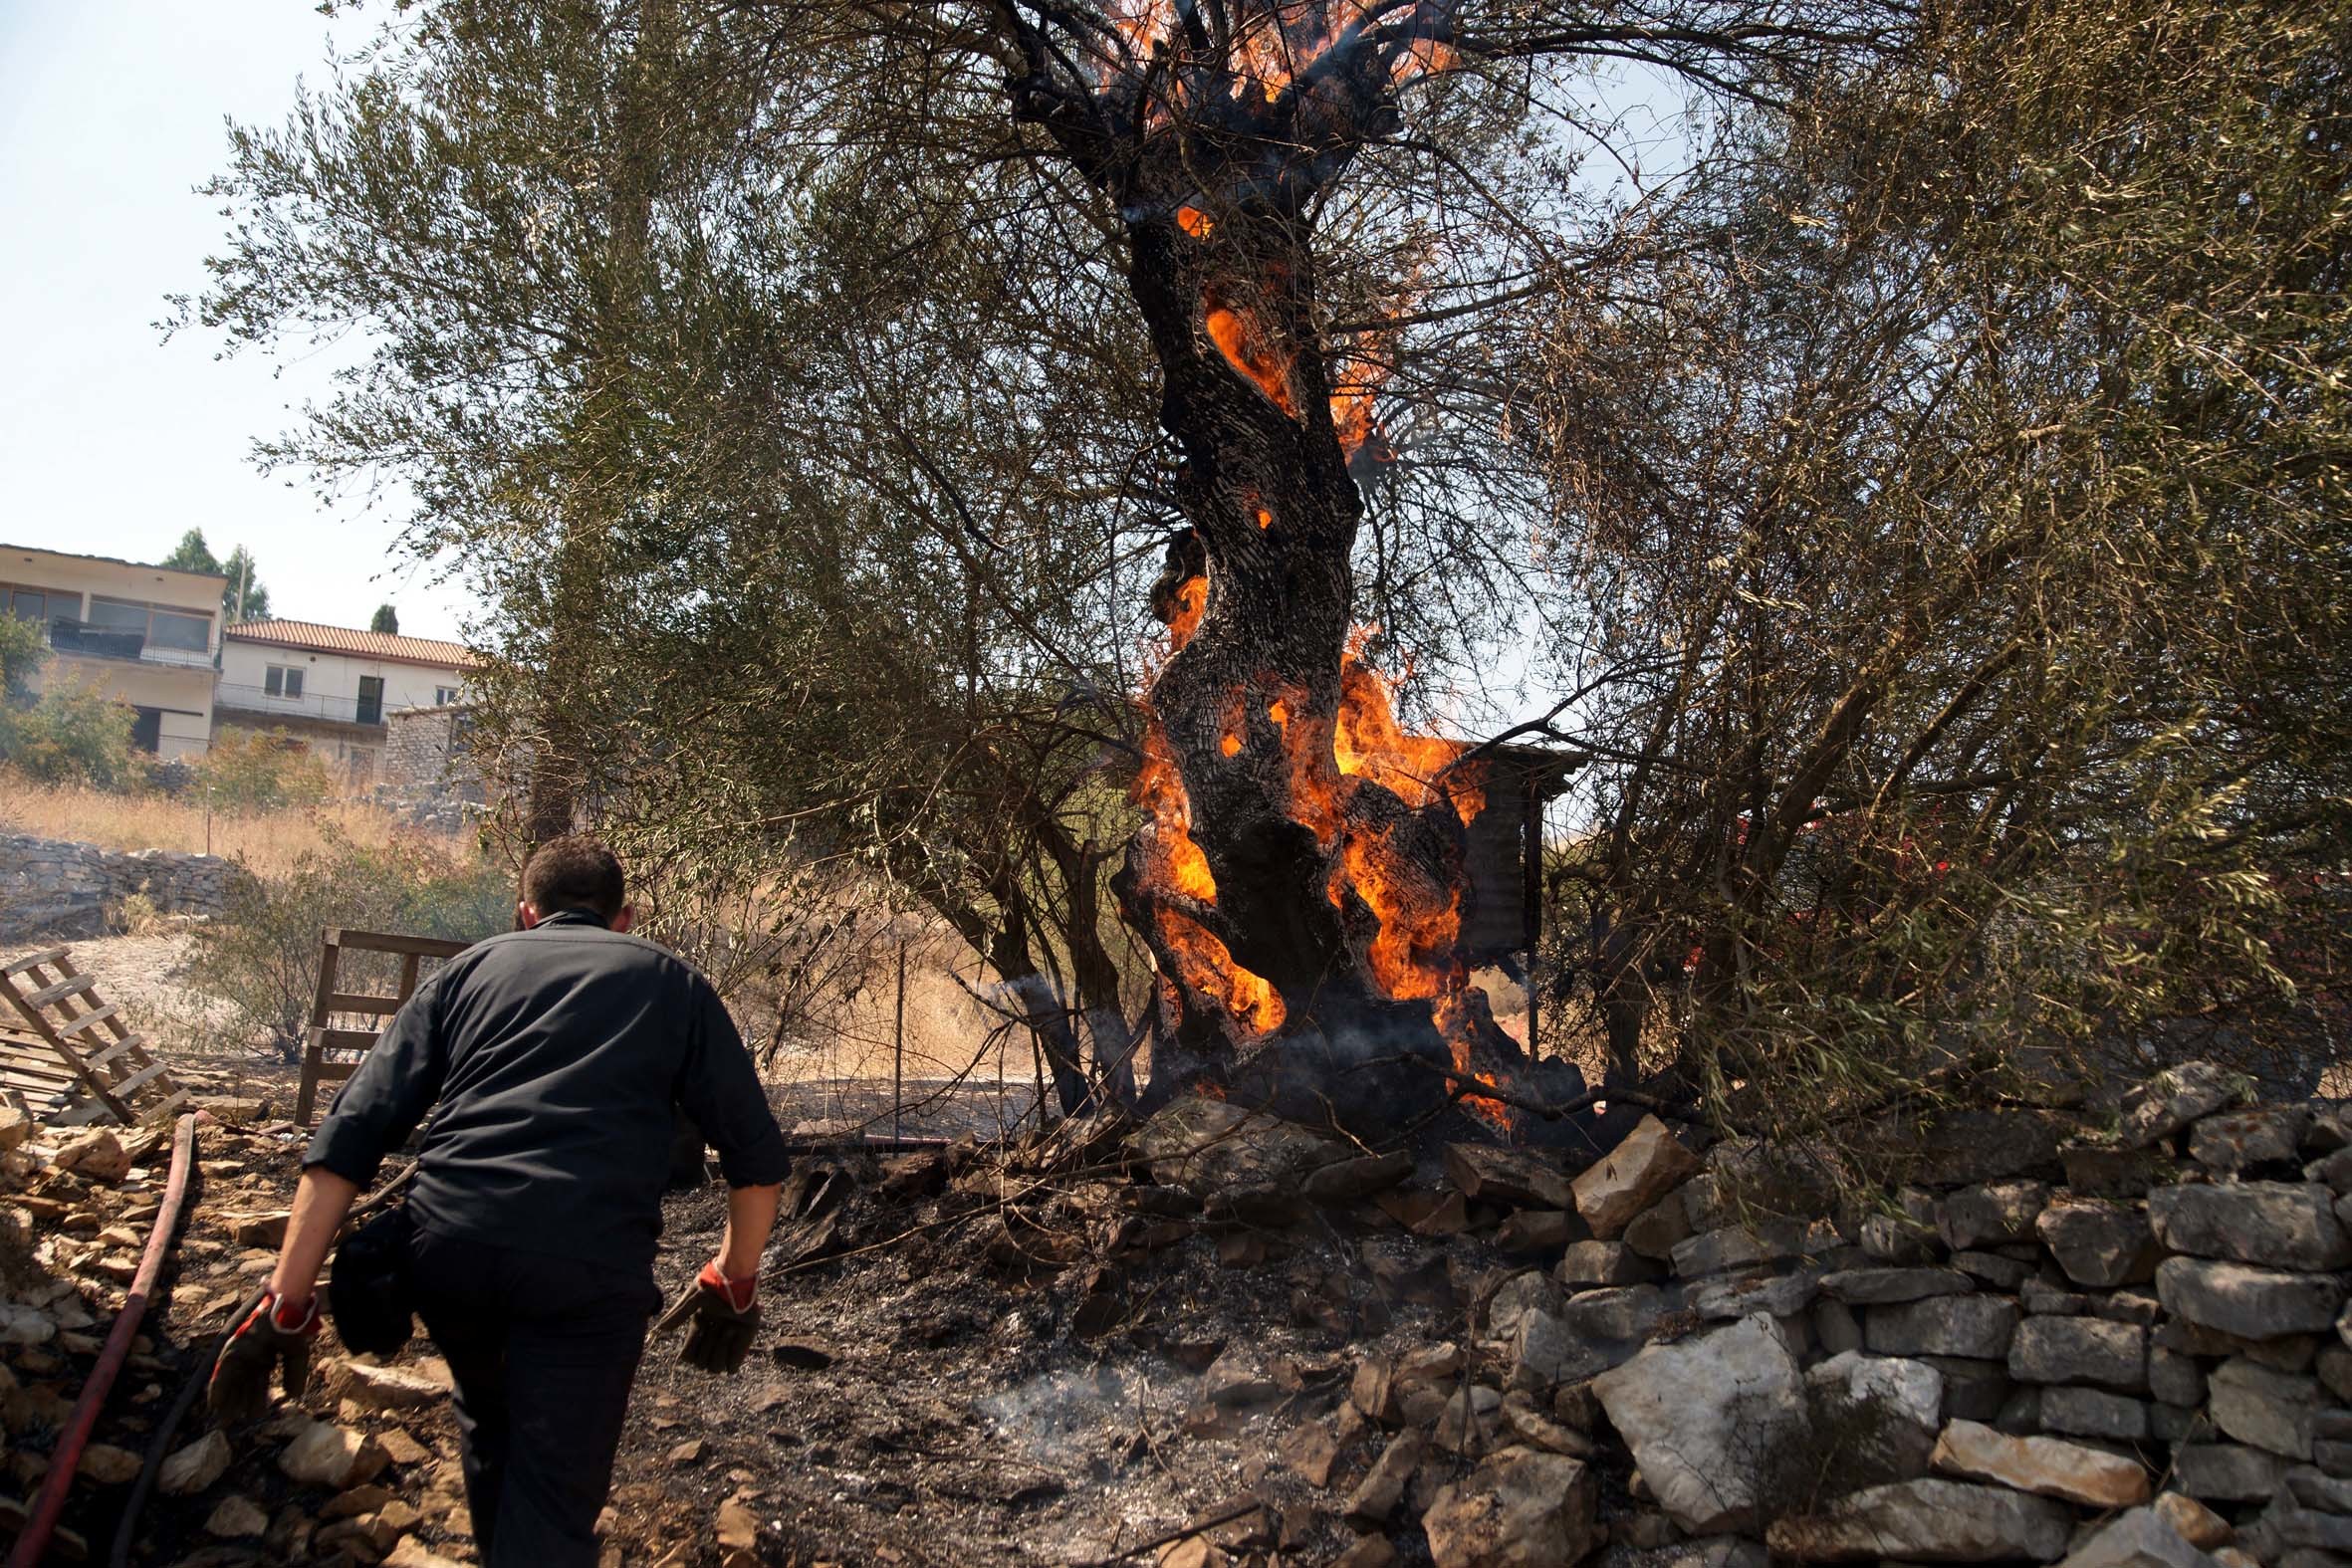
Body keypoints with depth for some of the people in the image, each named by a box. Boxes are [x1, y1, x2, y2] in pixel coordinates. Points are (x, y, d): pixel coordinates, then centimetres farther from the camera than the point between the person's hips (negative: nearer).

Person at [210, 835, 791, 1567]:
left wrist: (287, 1302, 11)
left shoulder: (472, 968, 22)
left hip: (445, 1246, 4)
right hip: (588, 1263, -3)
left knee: (491, 1421, 32)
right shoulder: (670, 982, 19)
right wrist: (734, 1287, 28)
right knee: (552, 1504, 8)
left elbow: (350, 1136, 11)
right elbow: (757, 1158, 15)